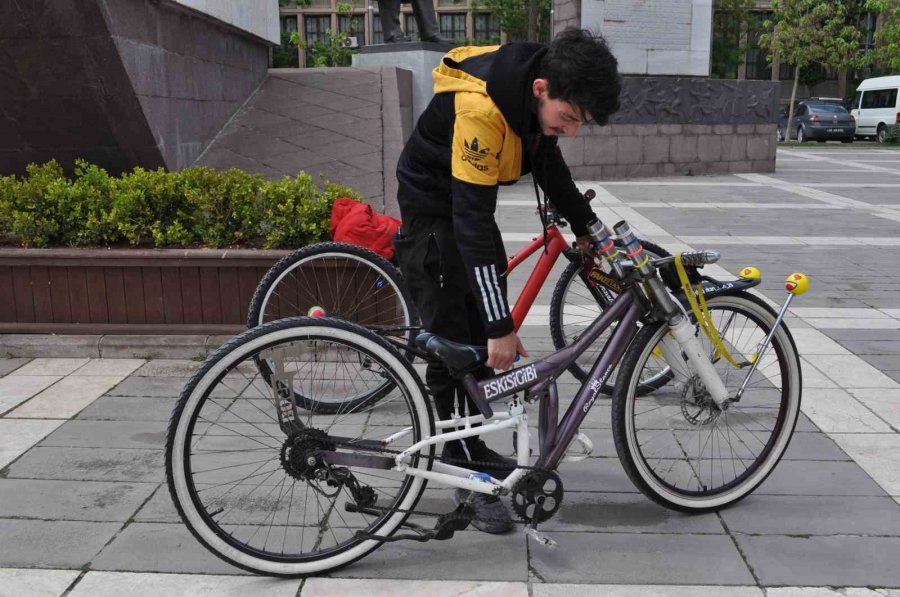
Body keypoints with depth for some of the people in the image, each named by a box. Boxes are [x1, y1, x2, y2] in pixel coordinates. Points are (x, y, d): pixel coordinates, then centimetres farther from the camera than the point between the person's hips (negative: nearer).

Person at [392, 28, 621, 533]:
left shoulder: (539, 88, -12)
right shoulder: (481, 109, -36)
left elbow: (547, 159, 9)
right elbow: (472, 222, -38)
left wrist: (586, 227, 12)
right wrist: (501, 326, -38)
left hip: (472, 202, 8)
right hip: (435, 211, -8)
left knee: (483, 337, 13)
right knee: (453, 344, -8)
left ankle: (472, 448, 27)